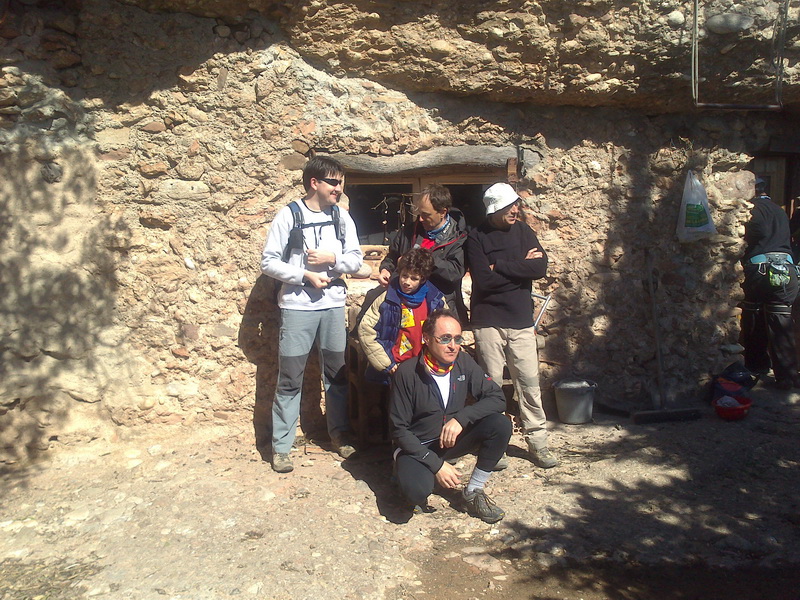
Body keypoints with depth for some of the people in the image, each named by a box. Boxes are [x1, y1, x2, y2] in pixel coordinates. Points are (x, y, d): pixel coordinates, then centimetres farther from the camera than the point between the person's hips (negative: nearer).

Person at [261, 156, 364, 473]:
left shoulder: (341, 217, 6)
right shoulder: (288, 216, -5)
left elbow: (356, 260, 5)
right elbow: (268, 262, -6)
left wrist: (332, 258, -13)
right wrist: (305, 275, -15)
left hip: (334, 305, 4)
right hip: (297, 306, -3)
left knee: (337, 372, 12)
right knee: (290, 378, 1)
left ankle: (339, 432, 28)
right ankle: (281, 445, 12)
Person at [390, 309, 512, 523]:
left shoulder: (463, 362, -8)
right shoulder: (407, 373, -20)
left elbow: (497, 398, -9)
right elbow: (399, 430, -16)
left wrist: (461, 418, -24)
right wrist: (436, 464, -21)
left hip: (453, 440, 5)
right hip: (417, 447, -4)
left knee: (500, 424, -20)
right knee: (417, 491, -35)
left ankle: (473, 493, -3)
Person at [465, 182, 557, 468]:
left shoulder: (523, 230, 8)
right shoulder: (476, 237, -3)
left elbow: (540, 267, -7)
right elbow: (483, 280, -15)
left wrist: (500, 267, -12)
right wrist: (520, 267, -8)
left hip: (521, 319, 3)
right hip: (488, 322, -3)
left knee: (529, 382, 5)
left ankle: (537, 443, 15)